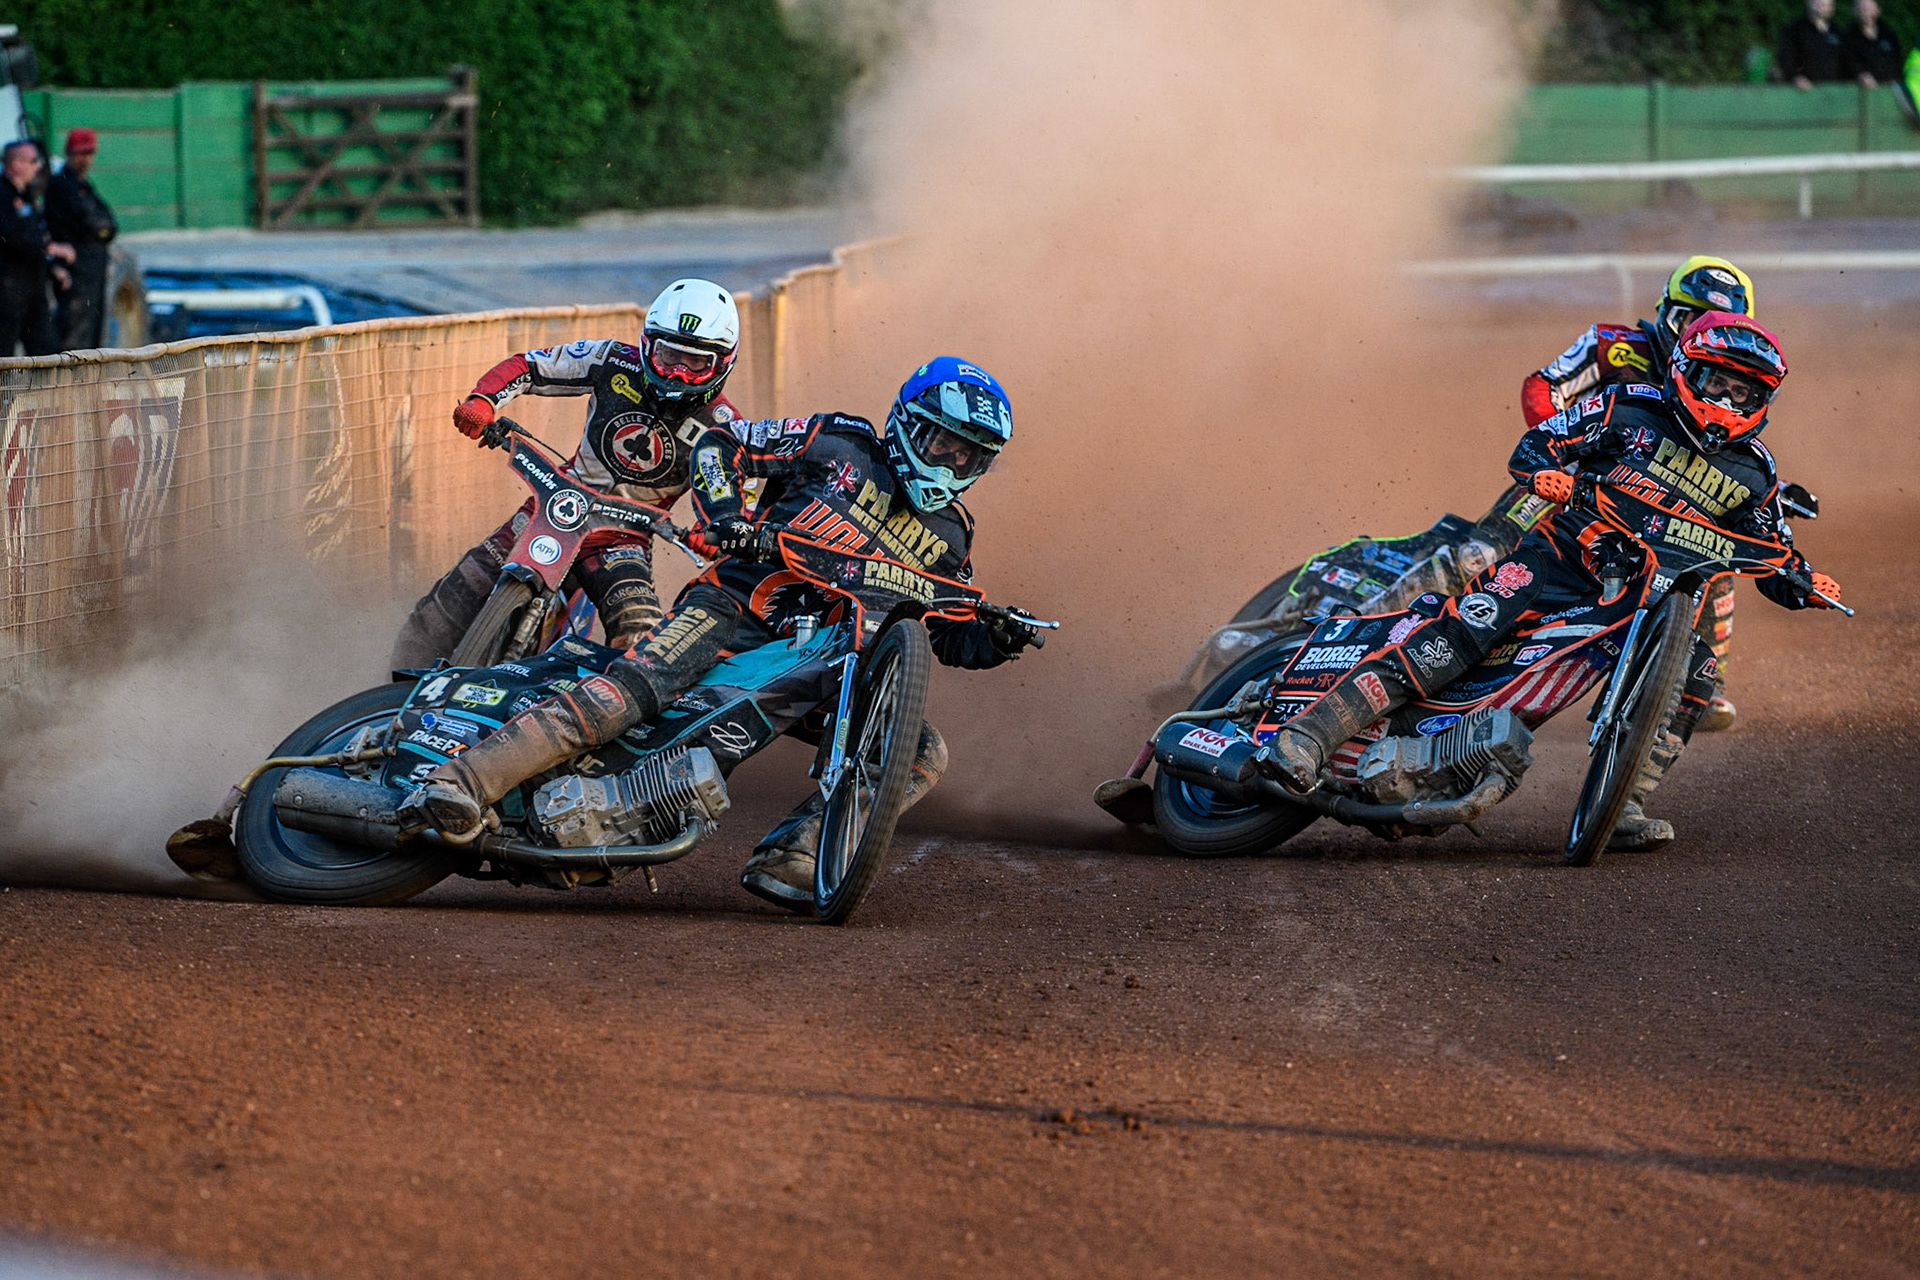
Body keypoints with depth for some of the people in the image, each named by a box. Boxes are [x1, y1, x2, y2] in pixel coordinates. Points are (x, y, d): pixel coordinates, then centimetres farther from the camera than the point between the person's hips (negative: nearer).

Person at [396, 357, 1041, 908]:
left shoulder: (948, 535, 18)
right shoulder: (842, 446, 6)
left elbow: (953, 642, 22)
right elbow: (719, 443, 4)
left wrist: (999, 639, -1)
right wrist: (723, 515, -15)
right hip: (741, 607, -5)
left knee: (923, 753, -14)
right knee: (635, 685, -30)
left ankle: (787, 858, -26)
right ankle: (464, 782, -40)